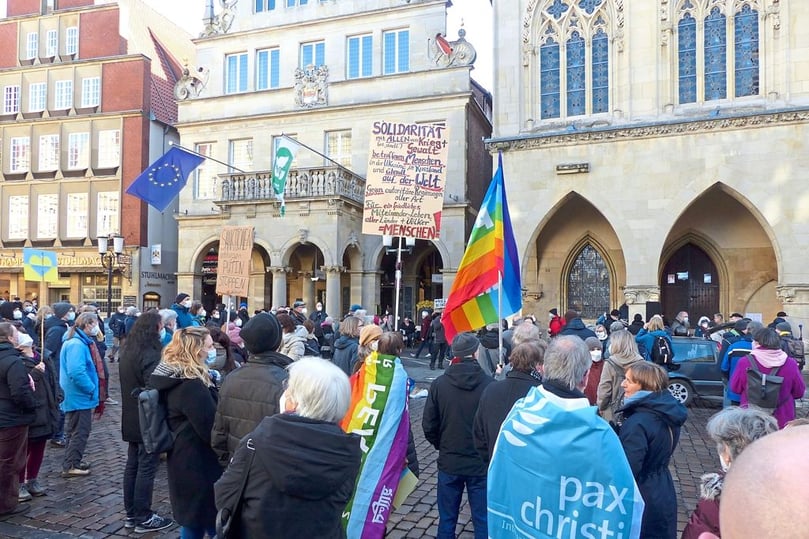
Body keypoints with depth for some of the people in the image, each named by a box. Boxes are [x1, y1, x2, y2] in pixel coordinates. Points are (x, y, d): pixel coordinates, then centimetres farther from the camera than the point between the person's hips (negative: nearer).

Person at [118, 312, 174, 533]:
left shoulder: (127, 350, 9)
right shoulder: (150, 353, -21)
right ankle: (143, 518, 8)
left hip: (131, 418, 9)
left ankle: (131, 514, 24)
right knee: (146, 467, 0)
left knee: (132, 465, 15)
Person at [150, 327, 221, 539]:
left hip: (183, 461, 10)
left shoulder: (170, 377, 4)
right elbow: (212, 430, -23)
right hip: (198, 465, -10)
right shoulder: (191, 385, -26)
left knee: (192, 521, 22)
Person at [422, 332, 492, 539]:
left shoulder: (439, 384, -9)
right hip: (481, 463, -2)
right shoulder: (487, 384, -17)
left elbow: (429, 425, -4)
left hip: (448, 462, 2)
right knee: (482, 521, 13)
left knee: (447, 520, 16)